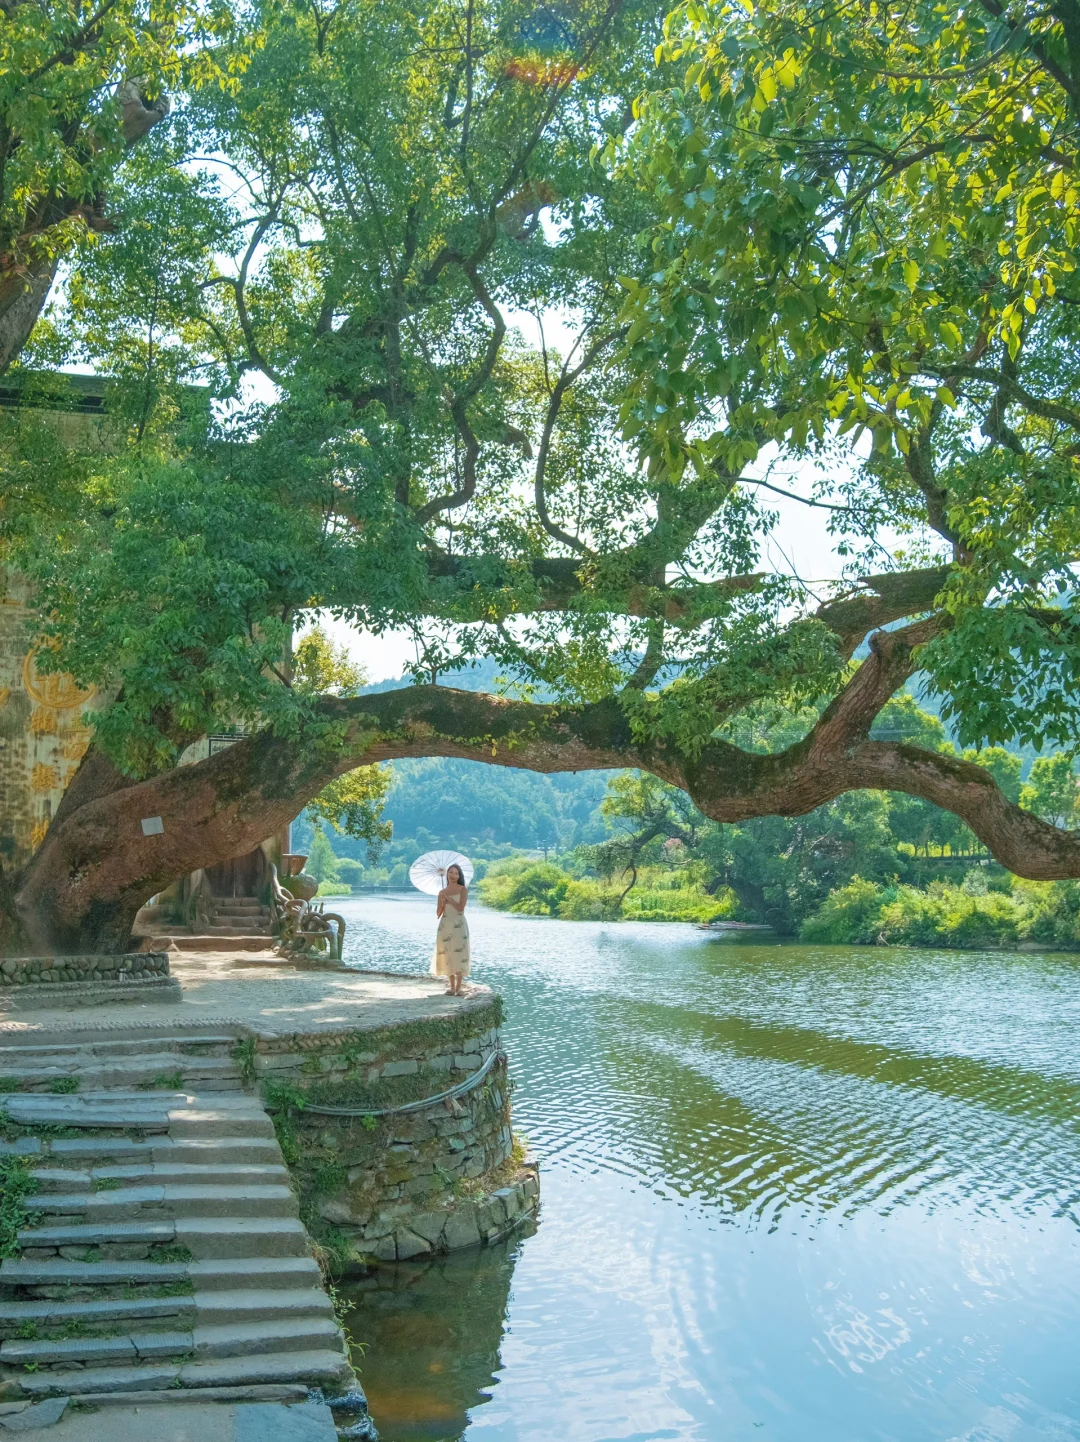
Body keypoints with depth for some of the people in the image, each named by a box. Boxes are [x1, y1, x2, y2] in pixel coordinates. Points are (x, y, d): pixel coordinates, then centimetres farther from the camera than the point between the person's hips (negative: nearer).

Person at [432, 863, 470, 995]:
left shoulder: (463, 889, 2)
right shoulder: (442, 892, 11)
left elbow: (460, 907, -12)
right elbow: (438, 914, 10)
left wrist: (447, 898, -7)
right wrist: (442, 903, -9)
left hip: (459, 926, -3)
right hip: (445, 925, 4)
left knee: (459, 956, -6)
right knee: (447, 956, 2)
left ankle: (458, 988, -4)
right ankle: (452, 987, 9)